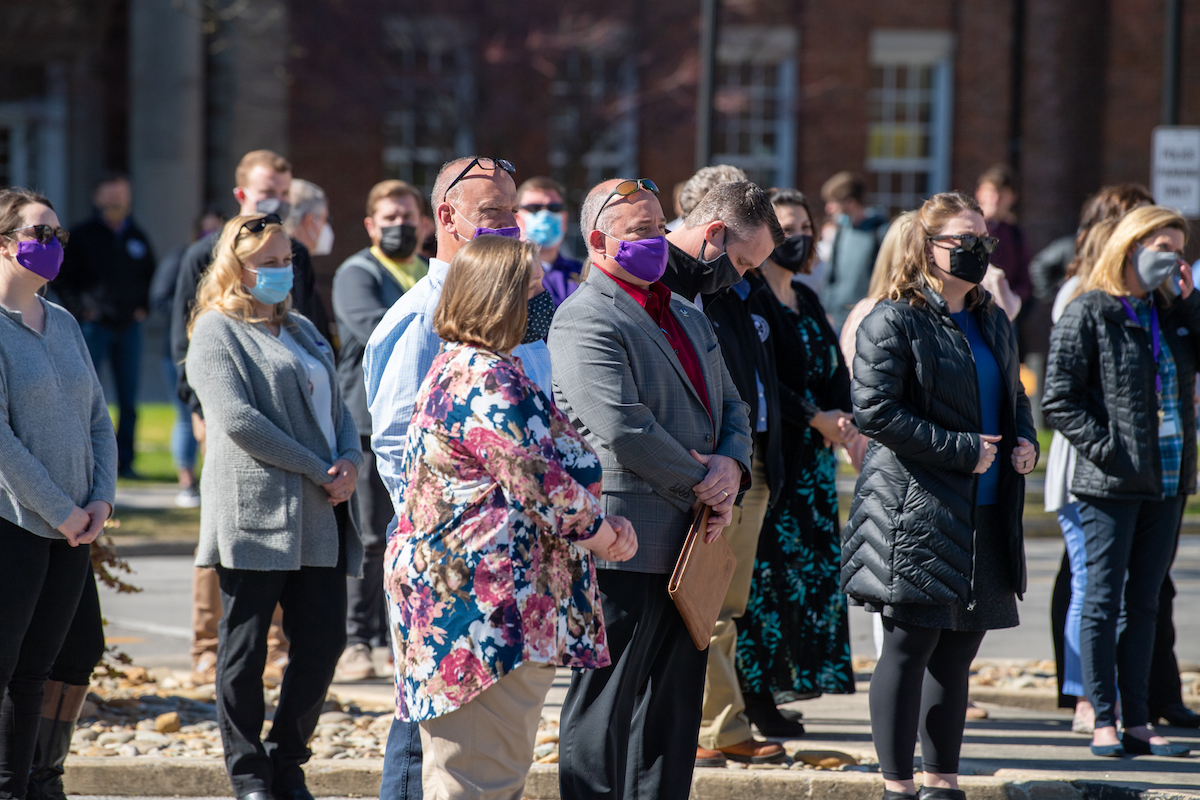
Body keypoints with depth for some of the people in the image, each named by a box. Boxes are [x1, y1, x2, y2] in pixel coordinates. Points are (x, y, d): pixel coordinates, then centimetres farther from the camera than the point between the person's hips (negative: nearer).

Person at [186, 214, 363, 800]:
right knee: (245, 647, -1)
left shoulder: (302, 330, 22)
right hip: (255, 510, -7)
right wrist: (318, 471, -14)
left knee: (324, 642, 2)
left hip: (317, 516, 7)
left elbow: (336, 408, 22)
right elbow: (238, 419, -13)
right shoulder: (216, 332, -1)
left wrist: (350, 461, 0)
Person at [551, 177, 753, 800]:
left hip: (689, 542, 9)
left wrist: (732, 463, -1)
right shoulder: (584, 322, -11)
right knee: (606, 704, -3)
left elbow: (730, 405, 21)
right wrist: (701, 484, -12)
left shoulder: (688, 318, 19)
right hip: (627, 542, -9)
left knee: (674, 708, 12)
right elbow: (622, 429, -20)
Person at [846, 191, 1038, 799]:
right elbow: (875, 411, -15)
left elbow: (1014, 398, 28)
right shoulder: (893, 322, -8)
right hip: (917, 514, -7)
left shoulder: (992, 322, 16)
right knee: (910, 648, -3)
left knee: (957, 652, 11)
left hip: (985, 518, 7)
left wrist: (1024, 440, 6)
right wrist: (962, 451, -16)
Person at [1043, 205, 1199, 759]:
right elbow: (1060, 399, -9)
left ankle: (1138, 724, 14)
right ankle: (1104, 722, 3)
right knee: (1104, 602, -1)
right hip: (1111, 484, -6)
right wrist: (1103, 448, -16)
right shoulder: (1089, 313, -6)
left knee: (1144, 603, 10)